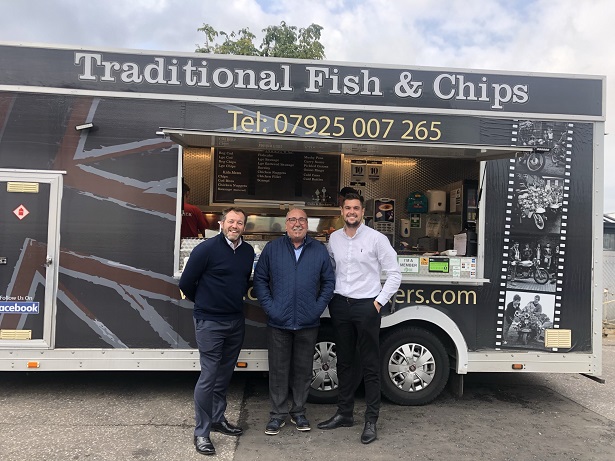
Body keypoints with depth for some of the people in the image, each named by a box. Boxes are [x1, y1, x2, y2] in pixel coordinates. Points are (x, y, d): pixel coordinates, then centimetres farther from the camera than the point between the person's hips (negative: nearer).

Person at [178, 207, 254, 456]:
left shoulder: (248, 251, 3)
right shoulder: (206, 249, -15)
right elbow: (186, 283, -8)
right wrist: (204, 303, 6)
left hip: (237, 321, 6)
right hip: (210, 323, -6)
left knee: (224, 374, 17)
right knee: (208, 376, -1)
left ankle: (217, 419, 34)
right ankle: (201, 432, 13)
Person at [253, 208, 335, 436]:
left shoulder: (319, 250, 4)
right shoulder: (272, 248, 1)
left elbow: (329, 281, 7)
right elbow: (259, 279, 3)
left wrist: (319, 306, -3)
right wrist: (269, 306, -6)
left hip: (308, 323, 1)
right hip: (278, 323, -1)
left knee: (303, 369, 13)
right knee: (278, 370, 9)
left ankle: (298, 412, 30)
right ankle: (278, 414, 24)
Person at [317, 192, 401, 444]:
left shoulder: (376, 239, -6)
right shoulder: (334, 238, 7)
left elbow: (394, 274, -3)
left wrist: (379, 302, -7)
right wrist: (330, 298, 7)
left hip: (366, 306, -4)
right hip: (340, 305, 5)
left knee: (370, 365, 3)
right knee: (344, 362, 15)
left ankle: (371, 421, 14)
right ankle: (344, 413, 29)